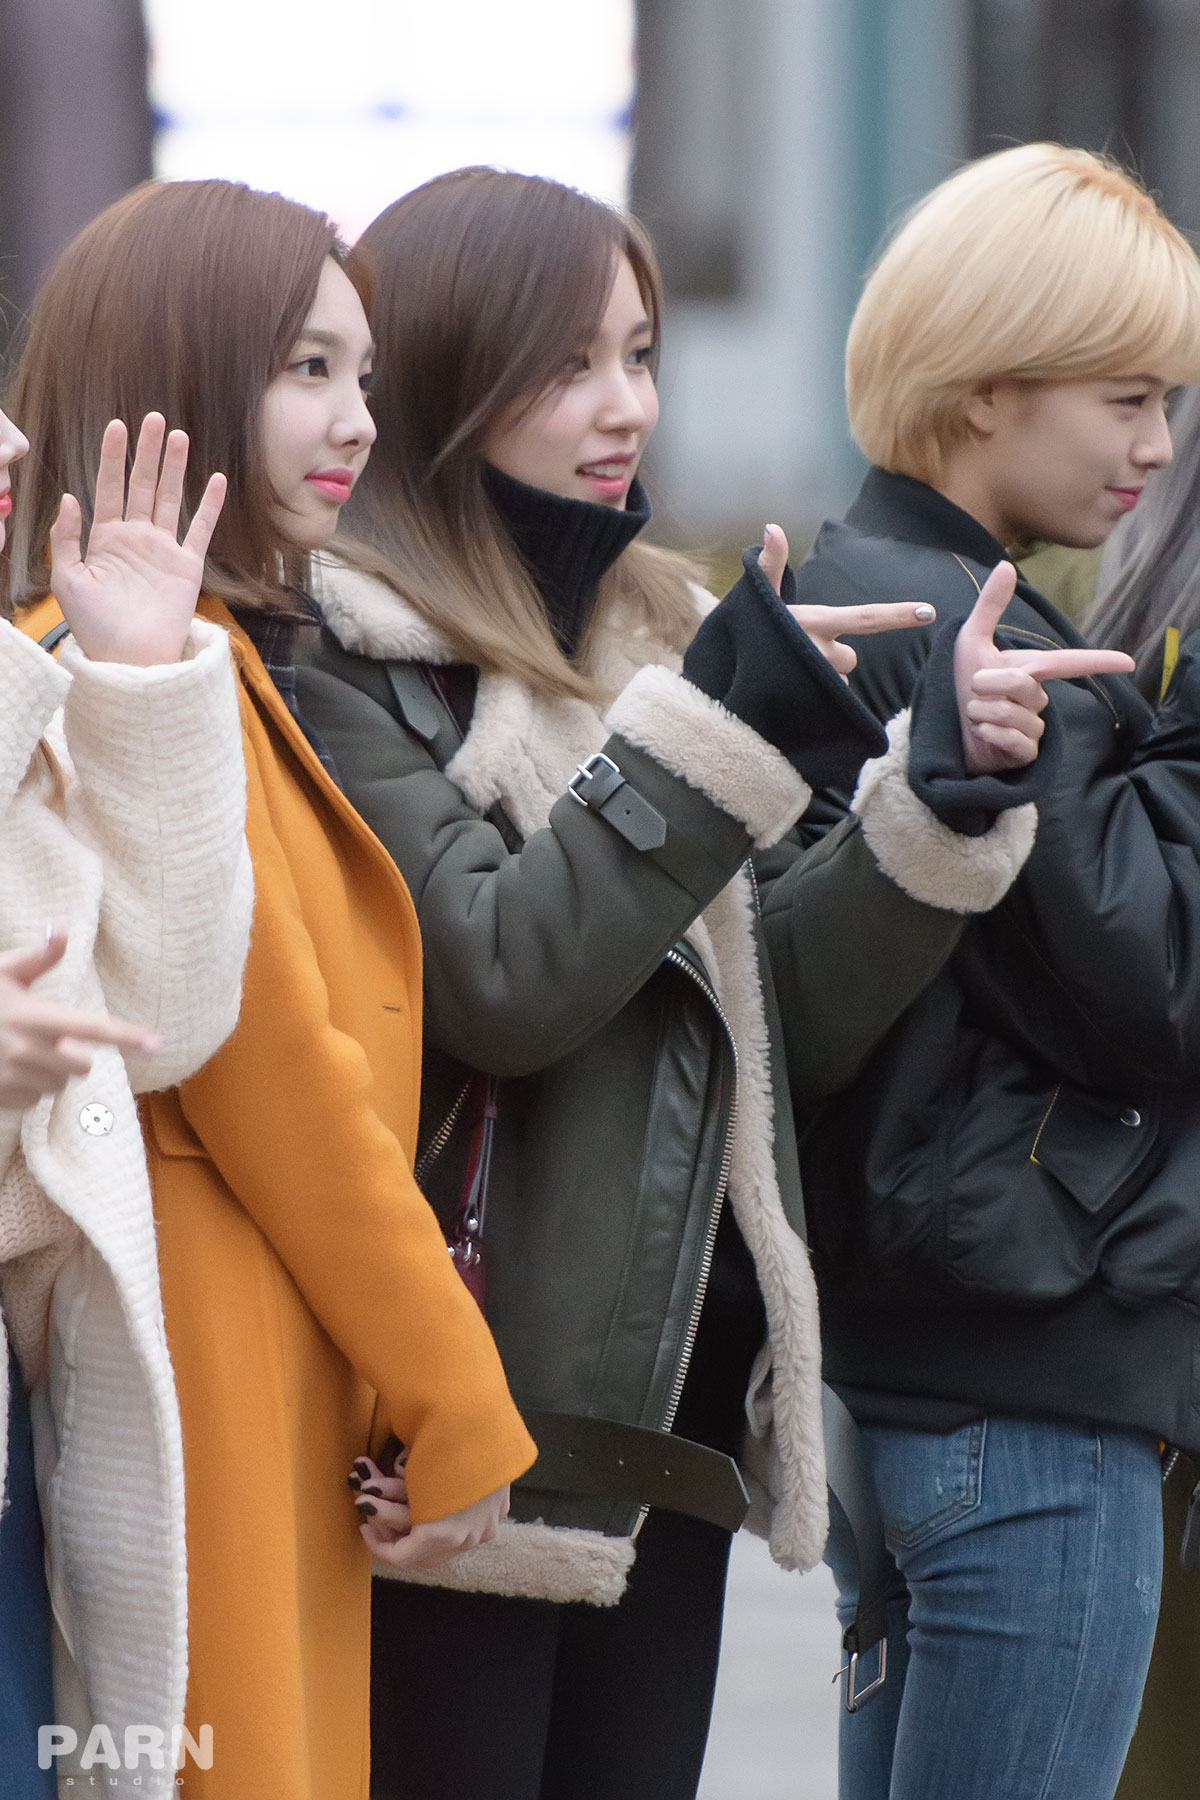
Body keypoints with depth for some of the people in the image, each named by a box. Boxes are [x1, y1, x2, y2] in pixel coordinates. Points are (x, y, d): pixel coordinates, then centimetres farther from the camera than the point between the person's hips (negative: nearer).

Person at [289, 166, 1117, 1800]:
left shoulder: (643, 637, 16)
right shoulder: (344, 664, -9)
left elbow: (787, 1024, 14)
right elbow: (497, 984, -22)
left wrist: (942, 809, 0)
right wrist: (718, 733, -20)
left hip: (665, 1417, 8)